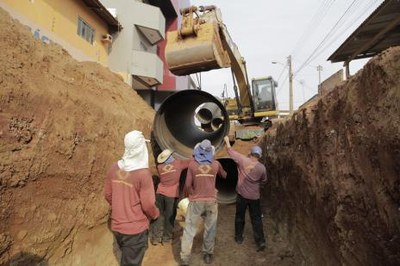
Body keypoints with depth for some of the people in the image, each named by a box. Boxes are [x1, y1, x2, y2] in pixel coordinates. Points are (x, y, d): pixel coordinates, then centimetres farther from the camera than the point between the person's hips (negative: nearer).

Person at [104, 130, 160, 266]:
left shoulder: (114, 168, -6)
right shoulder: (143, 173, -24)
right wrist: (156, 214, 1)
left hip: (117, 226, 6)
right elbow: (148, 205, -20)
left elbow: (108, 195, 4)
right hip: (135, 229, -6)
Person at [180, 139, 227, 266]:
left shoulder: (192, 164, -7)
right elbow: (224, 175, 19)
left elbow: (188, 185, -8)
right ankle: (208, 254, 29)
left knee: (189, 229, 9)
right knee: (210, 228, 16)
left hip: (196, 200, -1)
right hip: (211, 200, 2)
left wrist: (187, 194, 11)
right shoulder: (216, 164, -2)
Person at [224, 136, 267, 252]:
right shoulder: (262, 167, -8)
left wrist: (227, 141, 11)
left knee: (239, 216, 16)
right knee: (256, 219, 11)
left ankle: (239, 237, 29)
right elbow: (263, 181, 8)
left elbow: (230, 152, -4)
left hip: (242, 194, 0)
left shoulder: (243, 160, -14)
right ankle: (260, 242, 9)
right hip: (254, 196, 1)